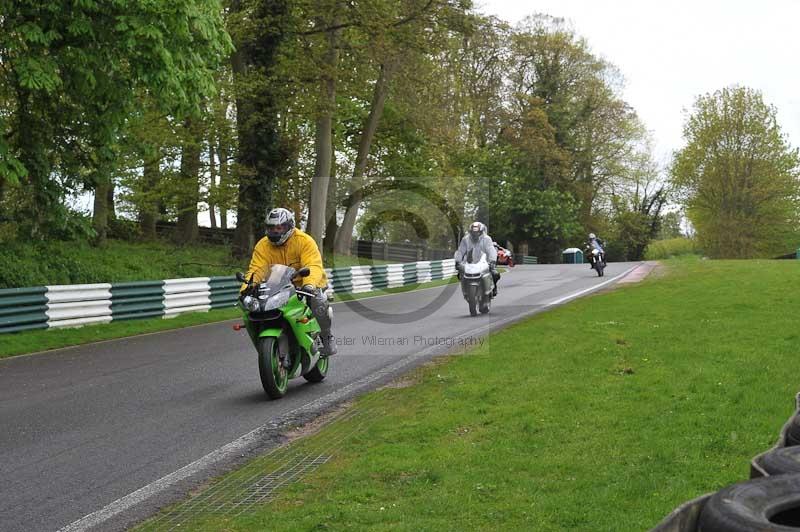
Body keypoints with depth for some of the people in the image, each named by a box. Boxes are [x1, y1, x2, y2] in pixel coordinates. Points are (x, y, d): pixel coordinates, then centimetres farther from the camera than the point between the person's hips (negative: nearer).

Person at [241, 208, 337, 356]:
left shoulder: (305, 241, -18)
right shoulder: (263, 246, -5)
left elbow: (313, 266, -32)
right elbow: (255, 270, -15)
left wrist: (309, 285, -53)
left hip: (310, 284, -4)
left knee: (318, 300, -32)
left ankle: (327, 338, -10)